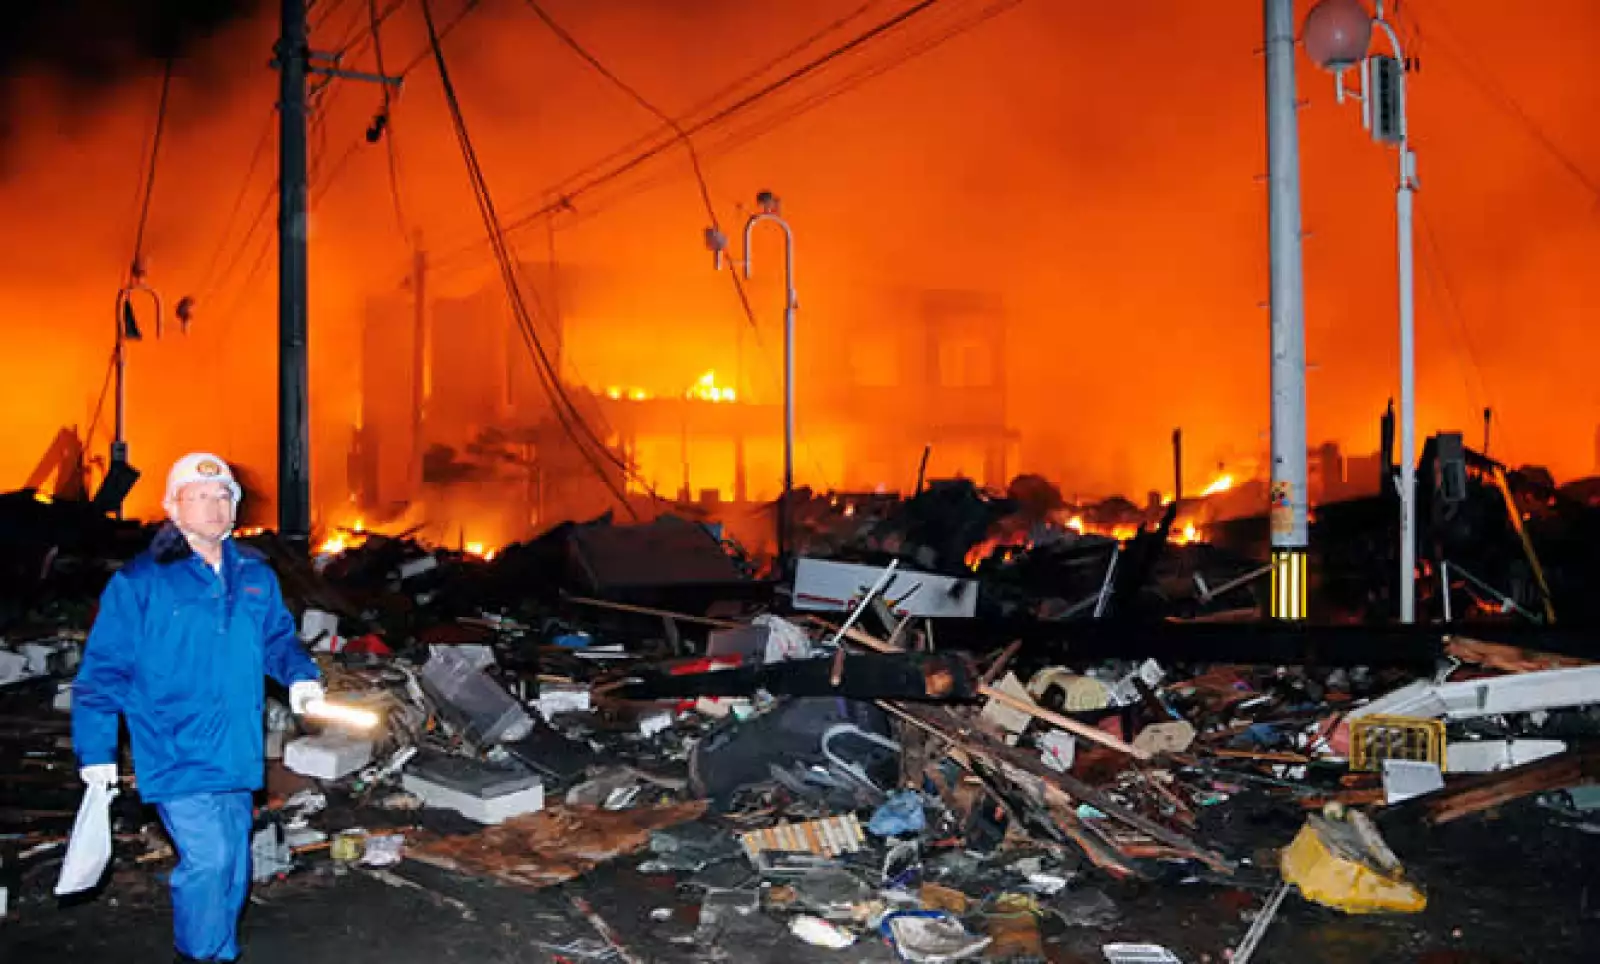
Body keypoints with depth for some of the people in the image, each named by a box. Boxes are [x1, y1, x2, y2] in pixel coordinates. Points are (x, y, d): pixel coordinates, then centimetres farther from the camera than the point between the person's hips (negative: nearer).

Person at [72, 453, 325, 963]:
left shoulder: (254, 575, 6)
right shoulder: (140, 582, -9)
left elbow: (279, 637, 19)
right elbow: (103, 669, -6)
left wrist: (300, 675, -3)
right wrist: (96, 750, -7)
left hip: (235, 753, 6)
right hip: (176, 756, -6)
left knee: (233, 867, 15)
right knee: (208, 859, -15)